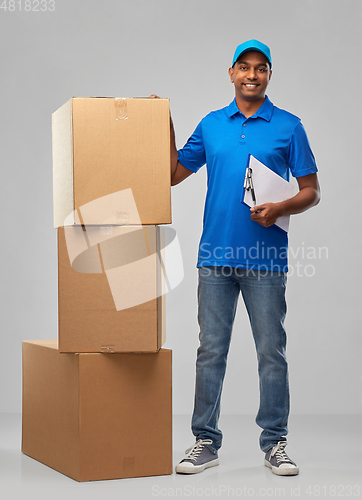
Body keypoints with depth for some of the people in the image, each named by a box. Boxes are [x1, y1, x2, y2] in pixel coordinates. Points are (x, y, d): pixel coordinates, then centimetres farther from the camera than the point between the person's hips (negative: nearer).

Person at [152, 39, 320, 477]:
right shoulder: (211, 124, 11)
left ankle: (274, 443, 14)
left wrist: (280, 209, -16)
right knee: (210, 351, 6)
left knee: (272, 353, 3)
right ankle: (206, 441, 14)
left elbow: (311, 191, 2)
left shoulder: (289, 127, 2)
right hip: (216, 256, 2)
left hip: (266, 259, -2)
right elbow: (173, 174, 15)